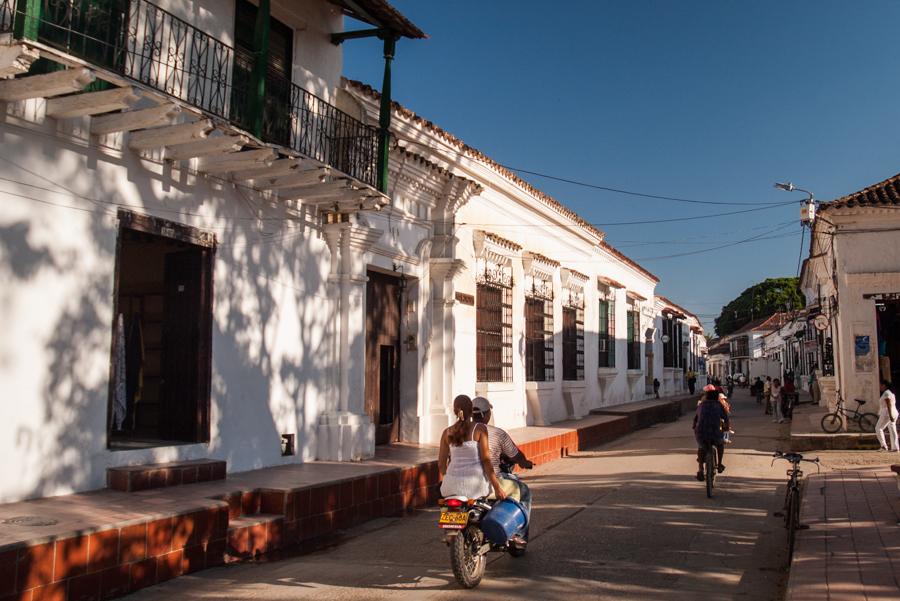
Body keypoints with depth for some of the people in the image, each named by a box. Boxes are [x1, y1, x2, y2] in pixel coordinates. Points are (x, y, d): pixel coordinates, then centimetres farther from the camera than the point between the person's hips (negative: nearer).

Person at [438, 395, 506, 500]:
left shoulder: (447, 432, 6)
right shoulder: (479, 429, -3)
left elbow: (441, 463, 9)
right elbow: (486, 460, -8)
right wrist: (497, 487, -6)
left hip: (452, 485, 4)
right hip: (475, 483, -4)